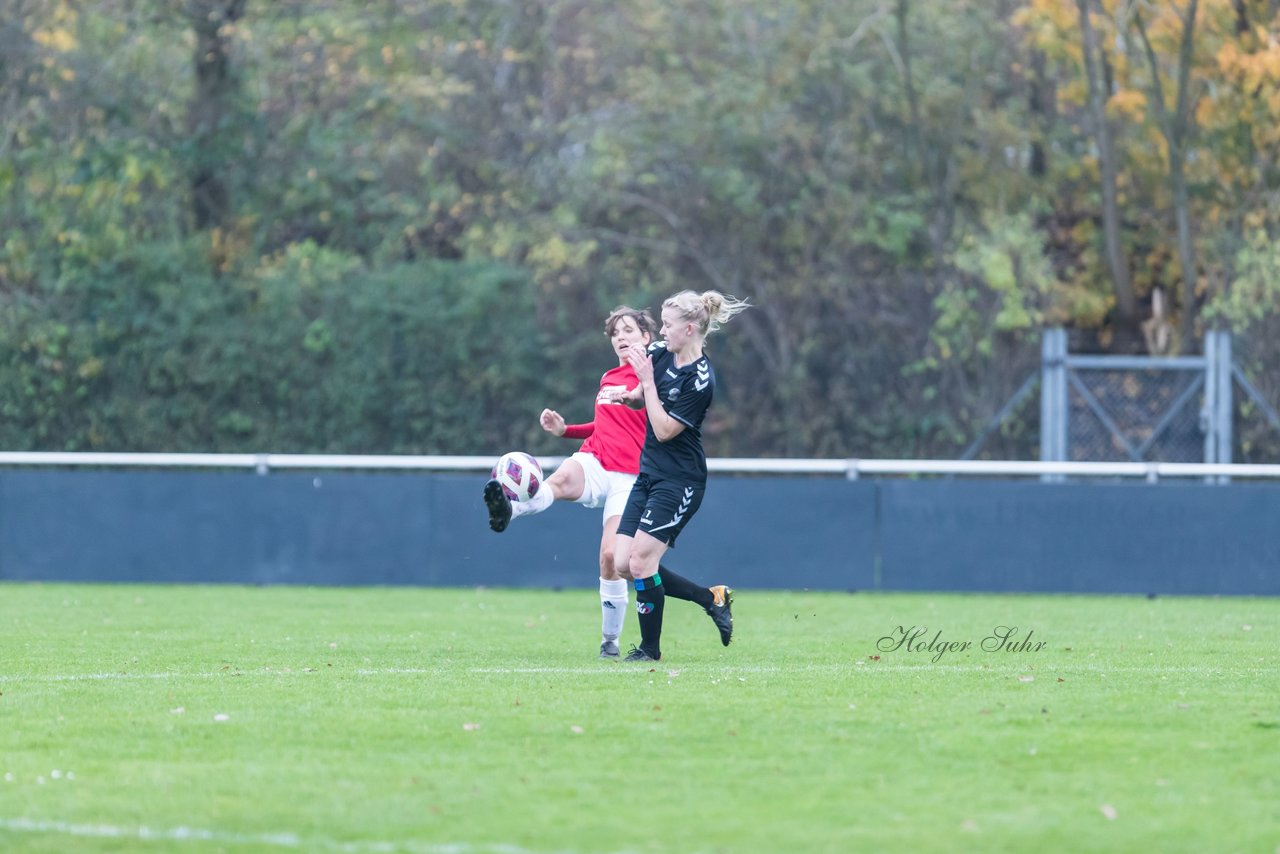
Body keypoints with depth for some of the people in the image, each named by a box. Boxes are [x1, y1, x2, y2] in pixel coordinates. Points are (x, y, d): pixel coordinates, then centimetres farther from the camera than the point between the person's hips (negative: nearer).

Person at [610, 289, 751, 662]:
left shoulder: (700, 380, -19)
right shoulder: (659, 353, 3)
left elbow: (664, 430, -20)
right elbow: (640, 400, 21)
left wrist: (648, 382, -20)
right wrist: (629, 395, -1)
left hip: (679, 481, -9)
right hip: (649, 474, 9)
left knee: (641, 560, -13)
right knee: (624, 563, 2)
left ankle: (650, 648, 3)